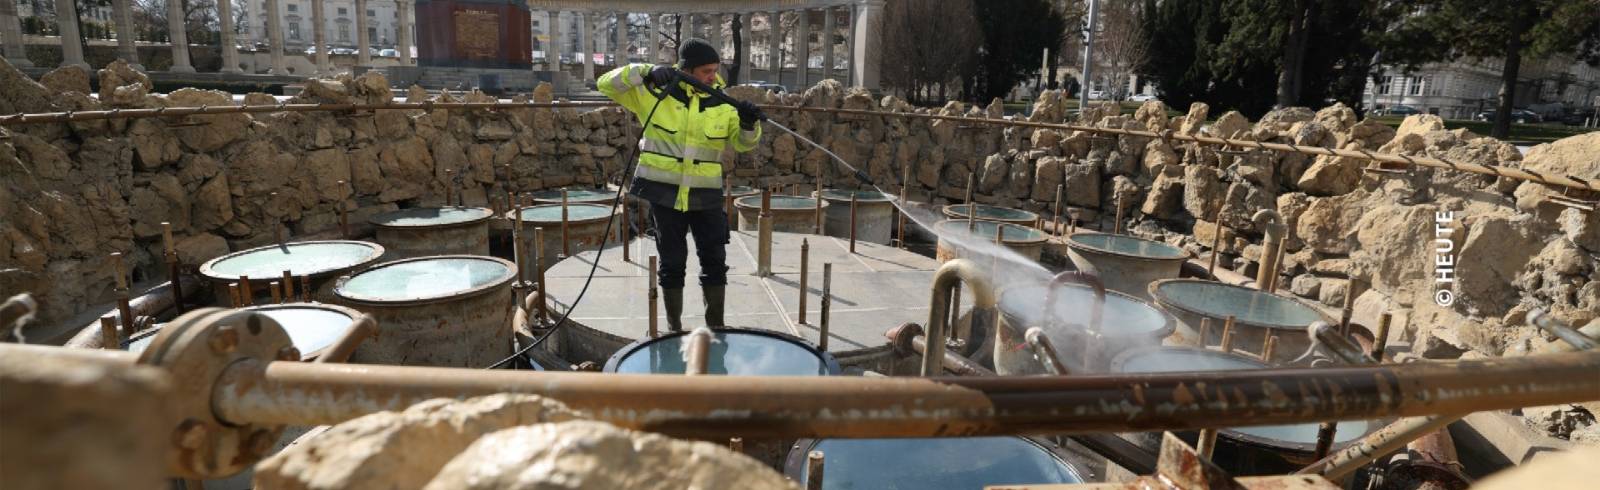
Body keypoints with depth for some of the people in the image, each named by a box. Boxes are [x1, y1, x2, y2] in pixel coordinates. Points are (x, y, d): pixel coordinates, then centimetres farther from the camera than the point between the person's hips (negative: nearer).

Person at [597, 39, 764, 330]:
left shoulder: (723, 103, 1)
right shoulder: (655, 93, -5)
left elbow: (743, 143, 3)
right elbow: (607, 84, -8)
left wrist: (749, 124, -20)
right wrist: (646, 72, -23)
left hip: (706, 195, 2)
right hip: (664, 193, -2)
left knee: (715, 261, 6)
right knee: (672, 263, 9)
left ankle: (715, 325, 23)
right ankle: (674, 326, 25)